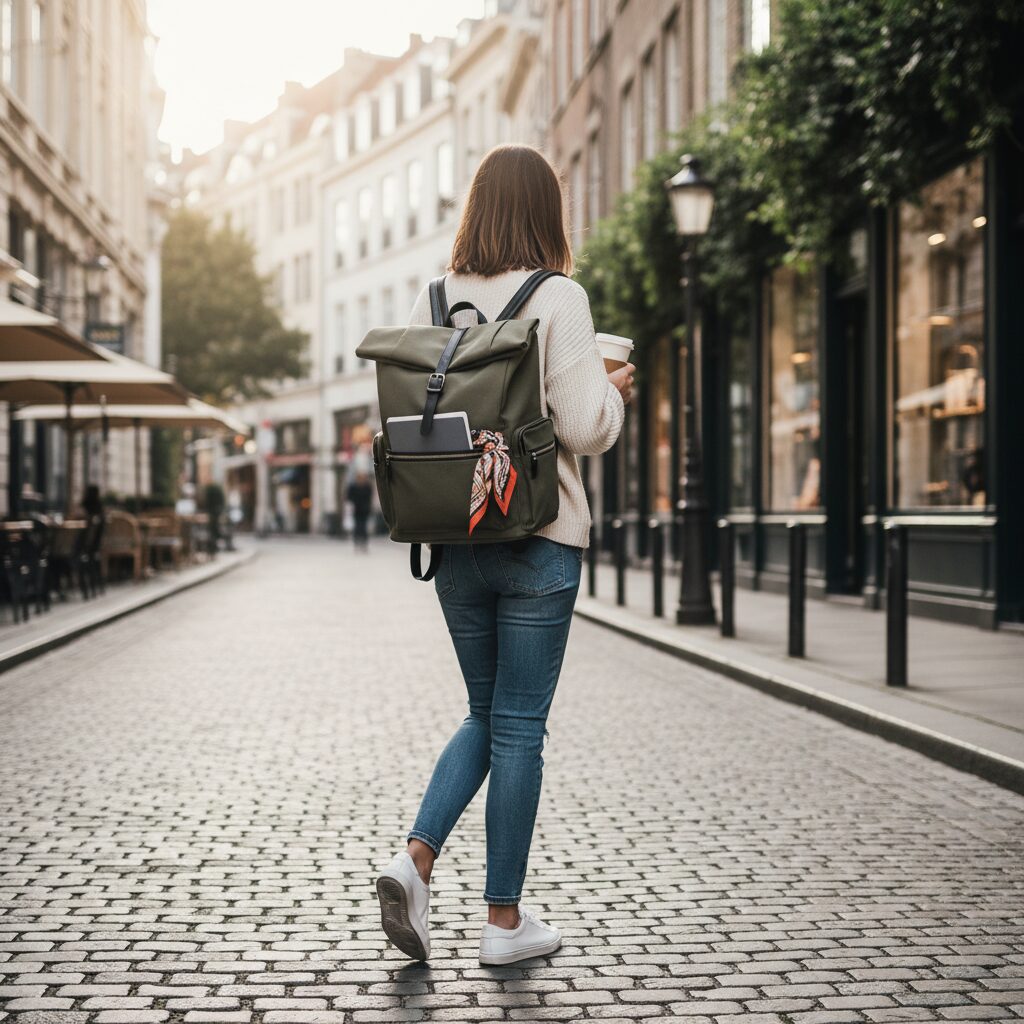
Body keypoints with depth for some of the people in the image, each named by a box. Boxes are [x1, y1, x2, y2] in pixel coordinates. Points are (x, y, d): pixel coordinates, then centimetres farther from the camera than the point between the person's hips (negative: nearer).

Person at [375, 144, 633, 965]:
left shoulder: (432, 302, 4)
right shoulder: (557, 297, -9)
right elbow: (585, 427, -14)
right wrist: (616, 390, 6)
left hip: (454, 537, 5)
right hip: (539, 538, -4)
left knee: (487, 714, 19)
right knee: (520, 726, 5)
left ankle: (416, 858, 2)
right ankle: (505, 919, 13)